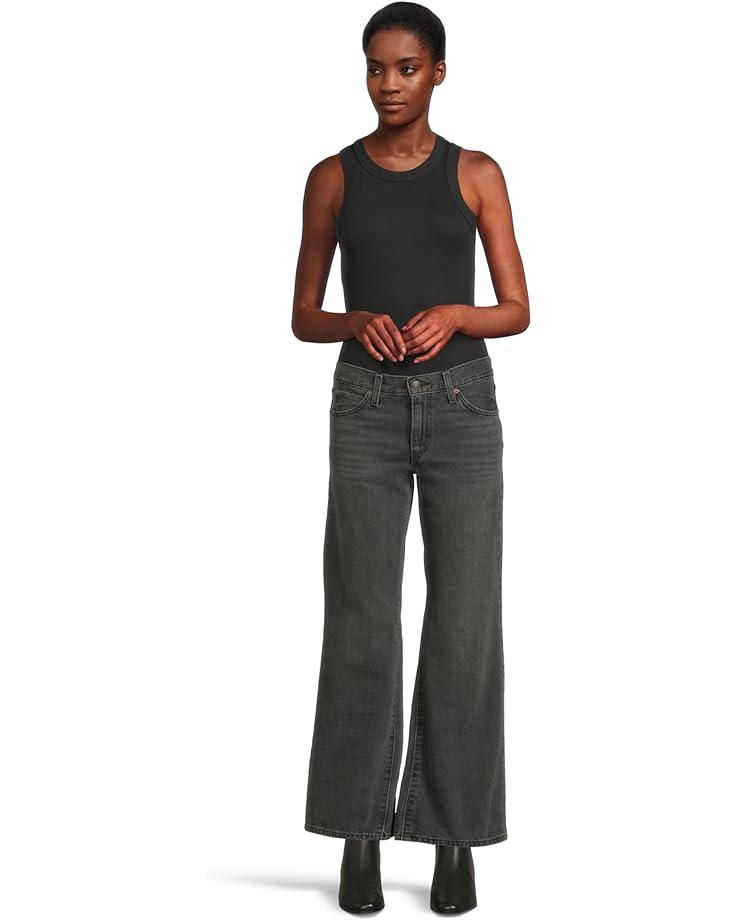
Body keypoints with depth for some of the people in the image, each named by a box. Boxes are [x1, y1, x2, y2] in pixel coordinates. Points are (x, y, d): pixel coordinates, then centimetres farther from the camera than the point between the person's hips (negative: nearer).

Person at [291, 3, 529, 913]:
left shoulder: (477, 173, 5)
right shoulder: (333, 177, 6)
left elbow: (517, 311, 3)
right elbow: (303, 318, 8)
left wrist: (455, 314, -18)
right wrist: (357, 323, -14)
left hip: (462, 404, 0)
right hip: (367, 408, 0)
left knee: (464, 622, -1)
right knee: (363, 624, -2)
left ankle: (454, 834, 11)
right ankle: (361, 832, 11)